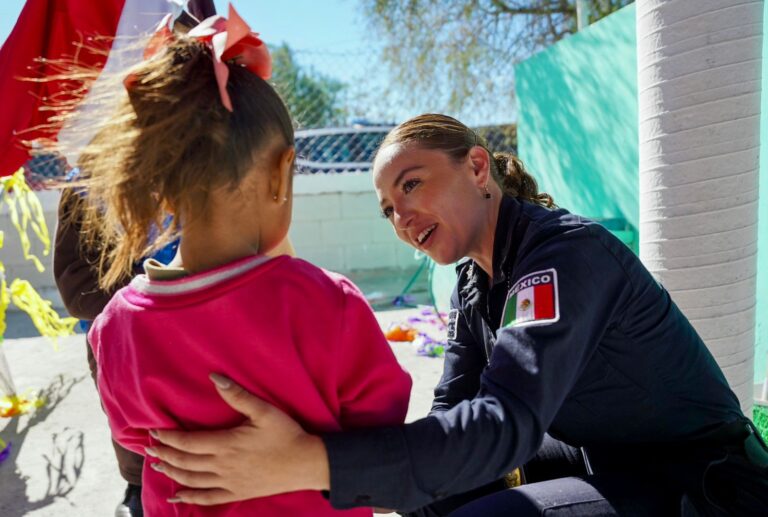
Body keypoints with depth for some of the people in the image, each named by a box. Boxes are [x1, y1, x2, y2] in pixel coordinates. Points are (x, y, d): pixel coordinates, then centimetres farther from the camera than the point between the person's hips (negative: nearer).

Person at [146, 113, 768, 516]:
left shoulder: (567, 251, -26)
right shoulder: (475, 283, 1)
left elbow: (507, 422, -38)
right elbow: (455, 411, -1)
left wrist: (311, 460, -46)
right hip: (610, 466, 8)